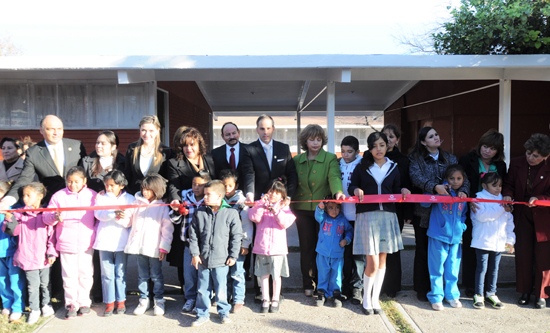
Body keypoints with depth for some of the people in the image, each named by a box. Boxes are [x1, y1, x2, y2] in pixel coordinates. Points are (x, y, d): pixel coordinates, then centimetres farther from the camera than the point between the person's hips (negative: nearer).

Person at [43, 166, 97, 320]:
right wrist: (54, 217, -21)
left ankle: (84, 302, 22)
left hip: (87, 244, 0)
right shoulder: (59, 196, 3)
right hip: (66, 244, 0)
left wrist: (95, 233, -2)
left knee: (86, 274, 7)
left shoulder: (93, 195, 4)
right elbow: (46, 217, 0)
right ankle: (71, 304, 18)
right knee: (69, 275, 4)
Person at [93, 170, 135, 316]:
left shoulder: (129, 199, 5)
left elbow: (129, 222, -3)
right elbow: (99, 214, -13)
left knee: (120, 273, 6)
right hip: (104, 241, 1)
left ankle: (121, 301, 19)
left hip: (121, 242, -1)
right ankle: (109, 303, 15)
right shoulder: (101, 198, 8)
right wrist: (114, 213, -29)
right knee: (107, 274, 5)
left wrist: (120, 217, -23)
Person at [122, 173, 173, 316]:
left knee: (156, 276, 6)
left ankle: (159, 301, 19)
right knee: (142, 275, 13)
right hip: (138, 245, 3)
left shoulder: (163, 206, -2)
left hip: (154, 247, -3)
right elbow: (129, 221, 11)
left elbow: (167, 228, -4)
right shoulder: (137, 203, 7)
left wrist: (164, 247, -9)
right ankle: (143, 300, 25)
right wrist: (122, 217, -12)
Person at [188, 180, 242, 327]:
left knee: (221, 290, 6)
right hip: (203, 259, 3)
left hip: (221, 260, -2)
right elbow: (193, 234, 6)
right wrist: (195, 254, 1)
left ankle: (224, 312, 28)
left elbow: (236, 236, -1)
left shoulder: (231, 213, -6)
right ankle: (203, 314, 27)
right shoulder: (199, 212, 1)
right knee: (202, 289, 11)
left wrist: (233, 256, -2)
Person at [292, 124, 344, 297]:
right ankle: (308, 284, 20)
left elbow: (334, 177, -17)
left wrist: (337, 191, -36)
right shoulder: (297, 160, 9)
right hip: (303, 209, 2)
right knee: (306, 247, 7)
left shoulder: (330, 158, -1)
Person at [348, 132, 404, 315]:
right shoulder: (362, 167, 5)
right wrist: (356, 190, -13)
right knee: (372, 263, -8)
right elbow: (352, 186, 8)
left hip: (387, 215, 3)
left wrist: (403, 191, -7)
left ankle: (375, 299, 22)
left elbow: (396, 190, 15)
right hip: (367, 215, -3)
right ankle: (366, 299, 14)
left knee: (382, 260, 7)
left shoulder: (393, 167, 12)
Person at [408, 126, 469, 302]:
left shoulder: (450, 159, 12)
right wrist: (434, 186, -34)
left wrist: (462, 190, -18)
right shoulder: (416, 159, 1)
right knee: (423, 251, 5)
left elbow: (462, 178, 4)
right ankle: (421, 289, 18)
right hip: (423, 212, -3)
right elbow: (416, 176, -17)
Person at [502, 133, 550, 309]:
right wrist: (507, 194, -16)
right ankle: (525, 291, 24)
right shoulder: (516, 164, -3)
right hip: (522, 216, 3)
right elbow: (509, 184, 4)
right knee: (523, 255, 9)